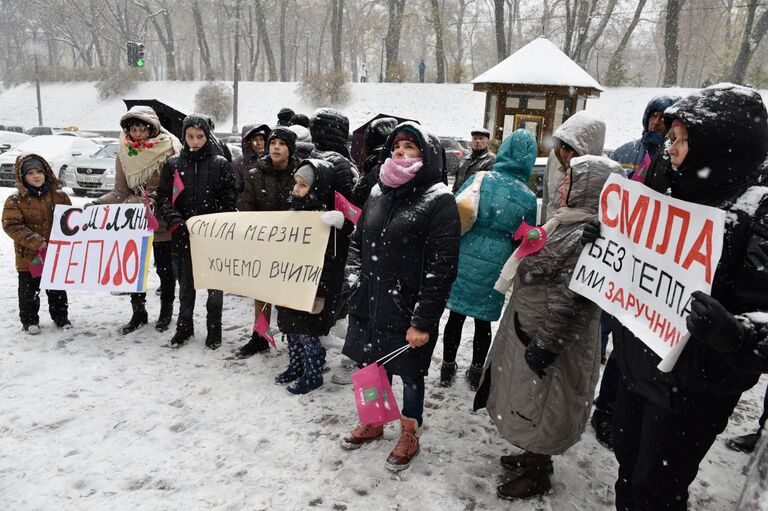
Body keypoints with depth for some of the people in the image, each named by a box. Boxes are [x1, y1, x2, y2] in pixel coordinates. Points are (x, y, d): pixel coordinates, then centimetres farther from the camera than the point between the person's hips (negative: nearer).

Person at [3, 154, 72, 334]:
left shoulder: (59, 196, 0)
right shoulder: (15, 201, -7)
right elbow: (11, 225, -13)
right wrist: (35, 241, -22)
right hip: (28, 256, -2)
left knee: (57, 288, 14)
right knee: (29, 290, 8)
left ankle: (60, 317, 28)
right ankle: (29, 321, 23)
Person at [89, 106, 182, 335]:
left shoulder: (169, 151, -11)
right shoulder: (124, 155, 3)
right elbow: (120, 192, 4)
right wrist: (96, 203, -8)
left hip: (162, 222, -4)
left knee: (164, 268, 8)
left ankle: (166, 311, 28)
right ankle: (138, 313, 25)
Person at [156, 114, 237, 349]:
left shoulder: (220, 164, 1)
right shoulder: (173, 164, 7)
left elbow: (228, 199, -2)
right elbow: (163, 196, 4)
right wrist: (174, 219, -13)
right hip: (184, 234, 2)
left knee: (215, 284, 5)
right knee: (186, 283, 13)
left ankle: (214, 329, 19)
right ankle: (184, 326, 29)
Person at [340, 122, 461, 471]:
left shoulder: (438, 200, -11)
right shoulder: (378, 193, 7)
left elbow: (441, 267, -15)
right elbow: (357, 240, 19)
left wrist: (423, 321, -16)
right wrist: (354, 279, 3)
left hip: (408, 310, -5)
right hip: (369, 305, 5)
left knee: (410, 373, 12)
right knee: (373, 365, 19)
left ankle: (409, 435, 36)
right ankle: (372, 423, 44)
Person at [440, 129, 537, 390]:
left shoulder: (478, 179, -7)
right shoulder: (527, 198, -5)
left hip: (463, 259, 0)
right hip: (494, 268, 0)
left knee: (456, 316, 13)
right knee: (483, 321, 15)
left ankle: (448, 369, 27)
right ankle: (476, 372, 30)